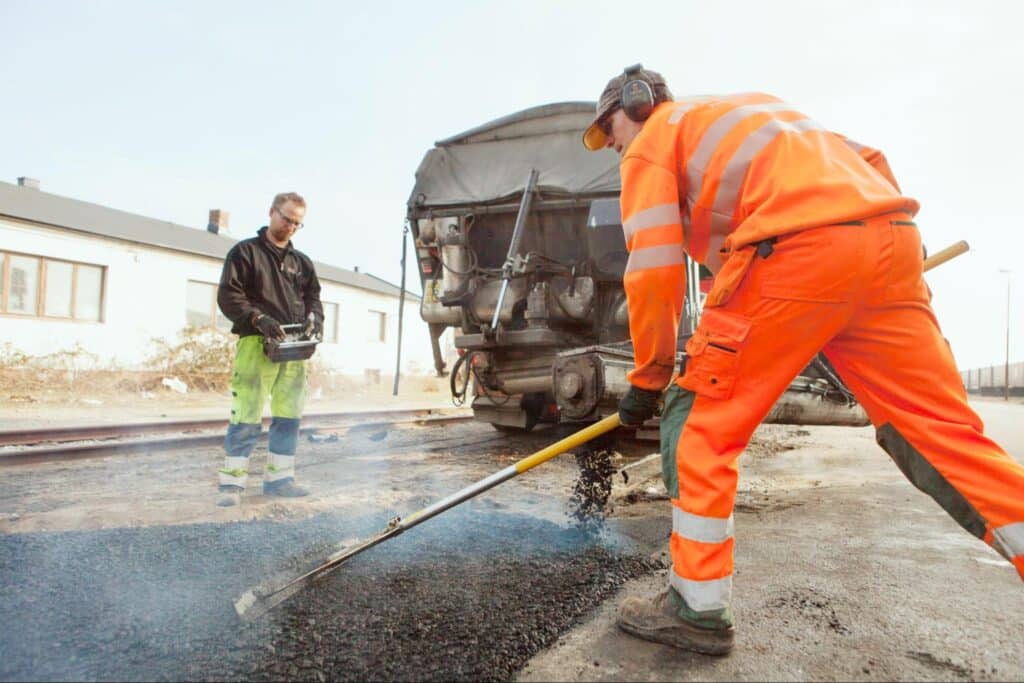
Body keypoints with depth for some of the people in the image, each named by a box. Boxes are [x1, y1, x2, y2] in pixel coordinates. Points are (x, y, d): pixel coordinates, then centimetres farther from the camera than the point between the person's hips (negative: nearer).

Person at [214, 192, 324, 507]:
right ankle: (231, 481, 0)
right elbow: (228, 295, -4)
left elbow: (313, 298, 19)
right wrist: (258, 319, -18)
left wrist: (313, 319, -3)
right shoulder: (245, 251, 5)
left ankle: (278, 477, 15)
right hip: (257, 343, -5)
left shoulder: (302, 262, 20)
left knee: (288, 416, 6)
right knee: (247, 416, -8)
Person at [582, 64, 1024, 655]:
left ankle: (698, 610, 8)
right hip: (892, 240, 8)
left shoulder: (651, 143, 15)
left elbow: (654, 270, 1)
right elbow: (867, 161, 29)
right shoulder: (749, 106, 36)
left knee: (700, 420, 4)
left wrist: (649, 377, 10)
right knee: (945, 433, 11)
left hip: (797, 252, -7)